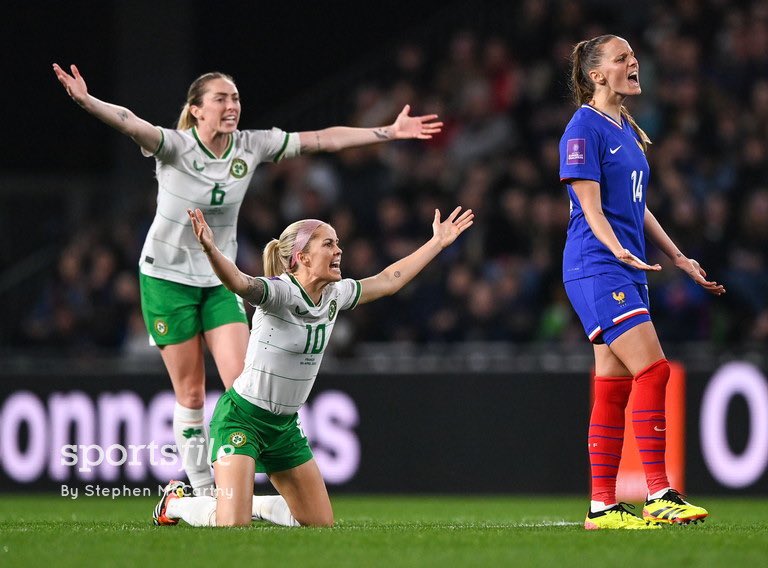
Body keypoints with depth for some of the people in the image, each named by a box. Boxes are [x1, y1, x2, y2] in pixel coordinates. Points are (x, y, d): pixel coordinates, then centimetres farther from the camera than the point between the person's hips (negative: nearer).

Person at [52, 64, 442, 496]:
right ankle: (203, 492, 7)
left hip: (221, 281, 4)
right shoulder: (175, 146, -16)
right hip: (168, 278, -4)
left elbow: (323, 139, 0)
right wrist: (87, 102, -55)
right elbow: (132, 125, -35)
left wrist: (390, 132, -1)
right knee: (191, 394, -2)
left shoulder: (251, 146, -3)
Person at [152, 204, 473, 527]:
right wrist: (210, 249, -64)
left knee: (321, 522, 8)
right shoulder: (280, 292, -22)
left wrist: (438, 242, 22)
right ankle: (175, 502, 13)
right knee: (232, 525, -19)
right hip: (241, 417, -8)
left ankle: (250, 504, 29)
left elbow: (387, 280, 17)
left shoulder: (335, 295, 1)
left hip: (284, 425, 8)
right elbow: (239, 283, -43)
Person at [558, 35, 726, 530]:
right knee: (653, 369, -17)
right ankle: (659, 494, -18)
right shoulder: (584, 128, -8)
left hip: (627, 271, 9)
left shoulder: (628, 132, 18)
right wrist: (619, 251, -30)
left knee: (615, 388, 7)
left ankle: (603, 506, 8)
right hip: (596, 268, -9)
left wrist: (680, 260, 22)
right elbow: (591, 208, -15)